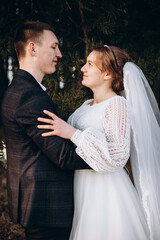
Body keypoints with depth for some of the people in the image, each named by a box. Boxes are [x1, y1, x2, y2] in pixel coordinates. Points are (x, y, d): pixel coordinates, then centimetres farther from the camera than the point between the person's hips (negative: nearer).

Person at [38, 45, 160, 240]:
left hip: (105, 193, -8)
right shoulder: (87, 105, 13)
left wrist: (73, 133, -25)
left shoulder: (117, 104, -11)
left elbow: (118, 156, -22)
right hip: (83, 190, 8)